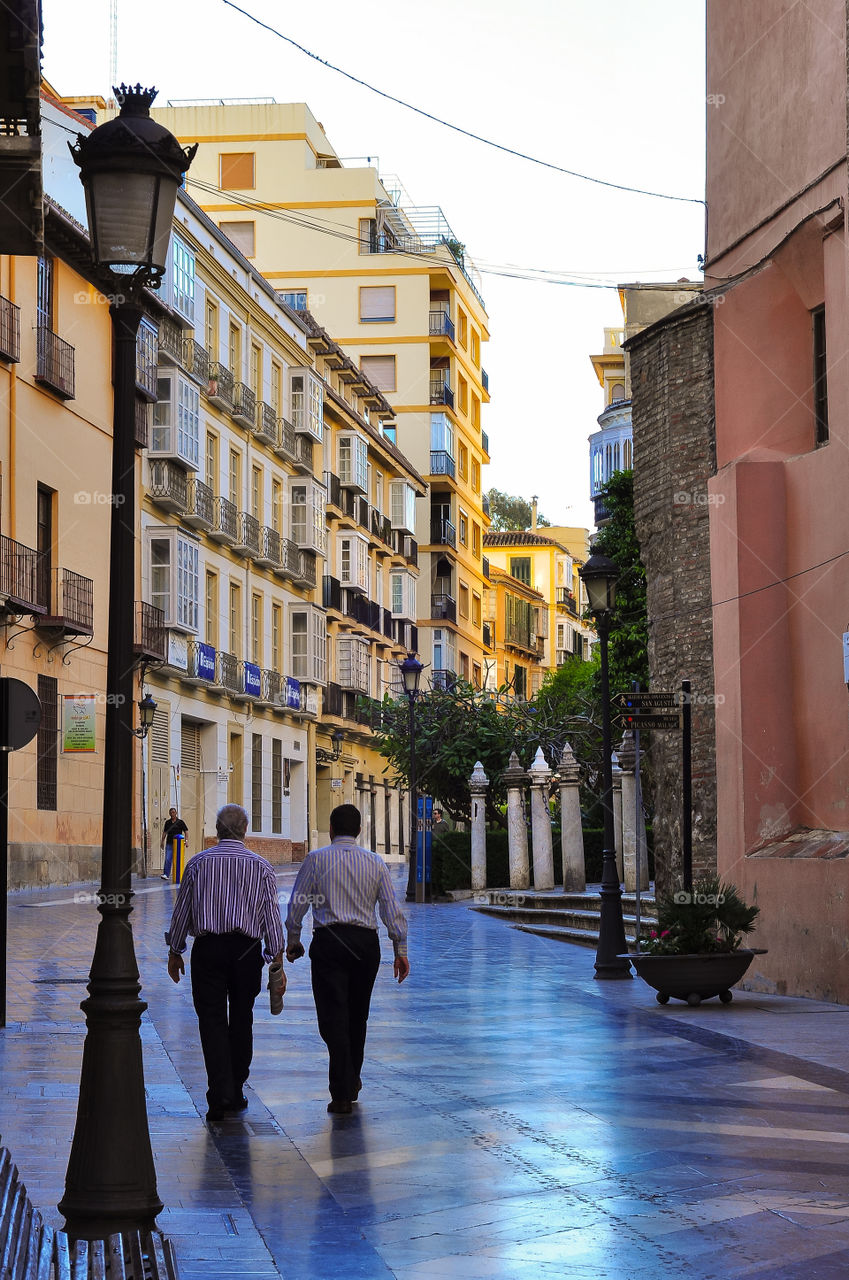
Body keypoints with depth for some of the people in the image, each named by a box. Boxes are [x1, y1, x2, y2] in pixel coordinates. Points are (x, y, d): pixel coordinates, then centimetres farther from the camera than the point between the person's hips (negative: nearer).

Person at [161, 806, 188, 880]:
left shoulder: (180, 822, 1)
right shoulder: (167, 822, 9)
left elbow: (186, 831, 1)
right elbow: (165, 832, 16)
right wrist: (162, 842, 9)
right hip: (169, 844, 1)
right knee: (168, 859, -9)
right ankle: (166, 874, -12)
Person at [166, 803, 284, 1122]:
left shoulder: (198, 862, 2)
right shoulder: (261, 866, 2)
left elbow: (182, 909, 4)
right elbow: (272, 916, 1)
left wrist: (175, 951, 15)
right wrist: (277, 962, 4)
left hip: (208, 949, -1)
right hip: (247, 950, 1)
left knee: (212, 1019, -1)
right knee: (241, 1020, 13)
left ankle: (220, 1093, -15)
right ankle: (235, 1094, 19)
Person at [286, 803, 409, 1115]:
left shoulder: (316, 859, 1)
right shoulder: (375, 862, 7)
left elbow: (297, 904, 3)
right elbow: (392, 910, 4)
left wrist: (293, 941, 17)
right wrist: (401, 951, 9)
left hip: (328, 942, -3)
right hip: (366, 941, 3)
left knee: (333, 1016, -4)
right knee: (357, 1016, 17)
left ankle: (342, 1094, -11)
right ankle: (352, 1082, 30)